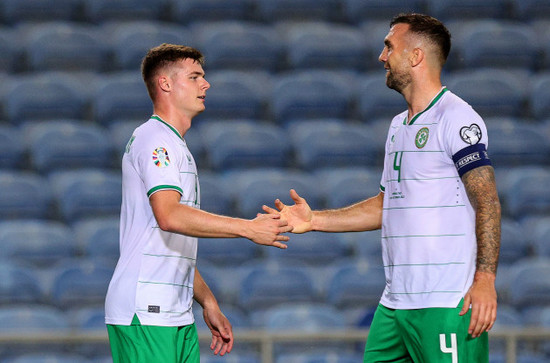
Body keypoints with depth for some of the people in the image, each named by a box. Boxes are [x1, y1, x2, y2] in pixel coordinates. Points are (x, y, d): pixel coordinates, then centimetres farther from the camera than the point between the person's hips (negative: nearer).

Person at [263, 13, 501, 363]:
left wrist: (485, 280, -21)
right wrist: (315, 220, 21)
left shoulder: (456, 118, -7)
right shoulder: (398, 125, 21)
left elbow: (487, 202, -13)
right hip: (395, 303, 9)